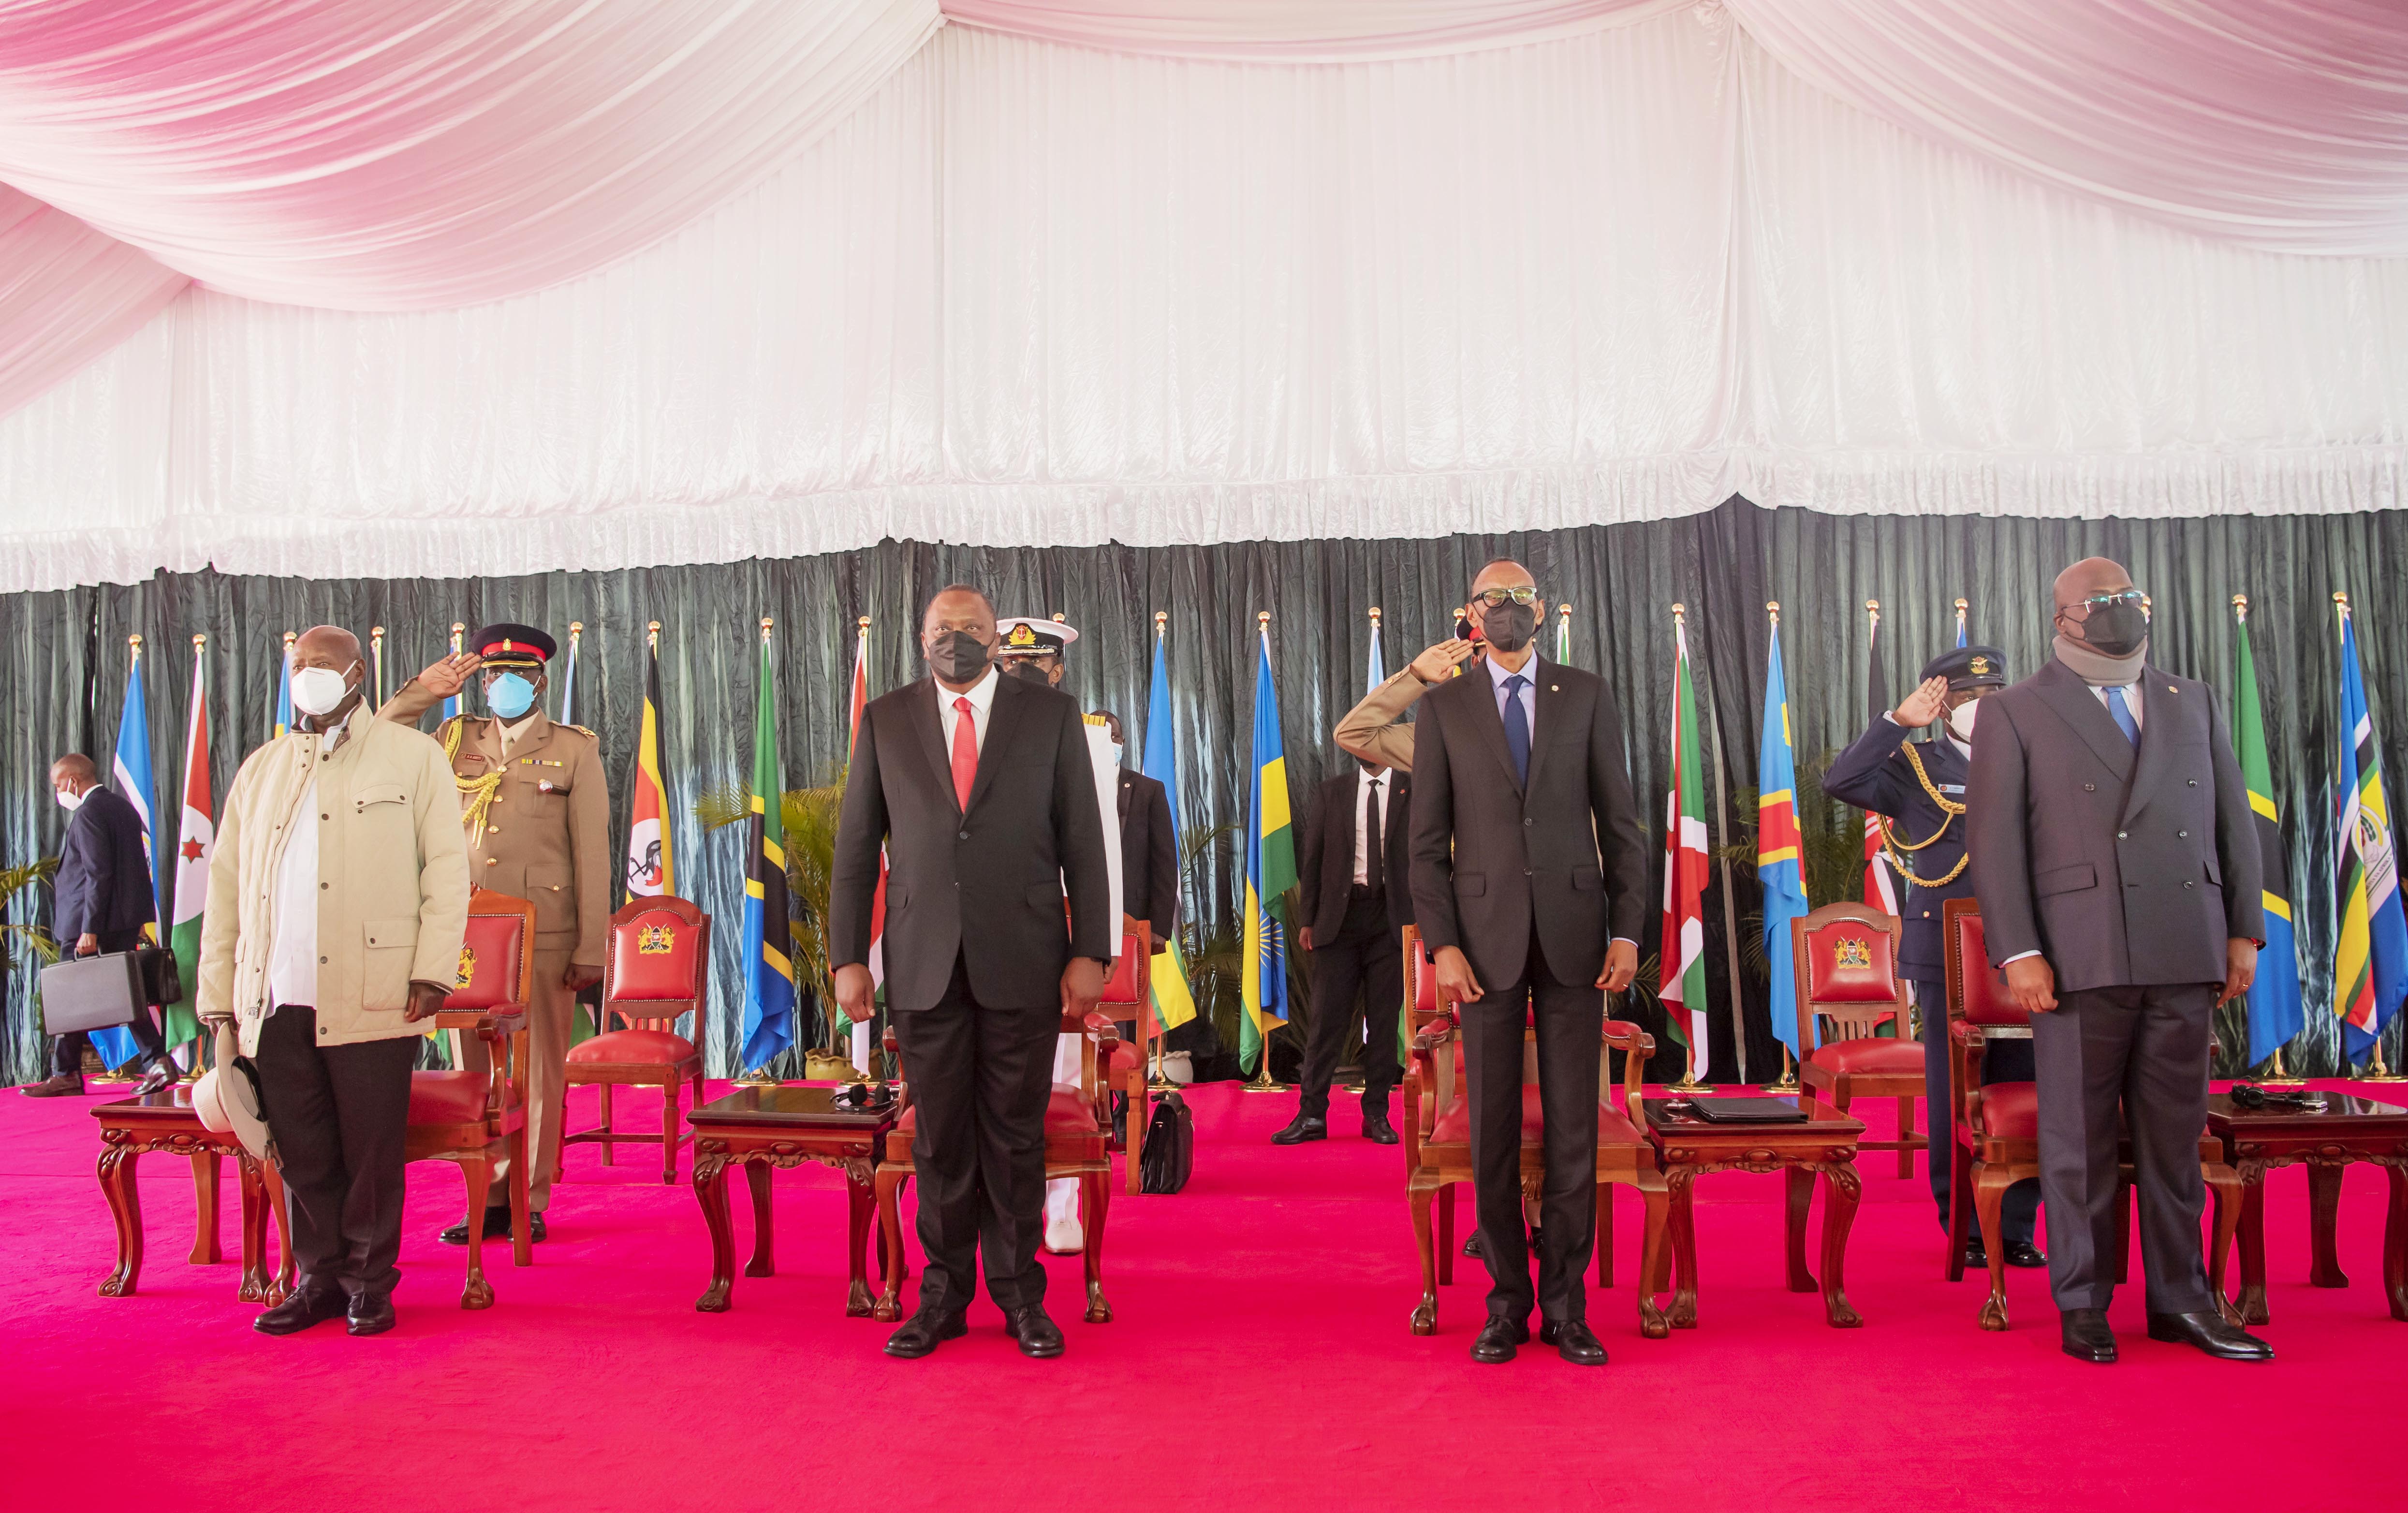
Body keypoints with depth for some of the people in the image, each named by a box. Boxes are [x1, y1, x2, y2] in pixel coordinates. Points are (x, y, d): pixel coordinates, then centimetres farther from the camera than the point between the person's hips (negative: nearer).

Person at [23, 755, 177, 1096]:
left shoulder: (88, 813, -13)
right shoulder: (124, 806, 14)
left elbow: (98, 874, -20)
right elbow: (139, 866, 18)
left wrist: (90, 930, -21)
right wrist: (137, 922, 20)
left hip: (92, 922, -8)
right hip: (128, 921, 8)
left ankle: (66, 1076, 10)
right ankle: (157, 1061, 1)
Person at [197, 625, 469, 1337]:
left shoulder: (412, 756, 7)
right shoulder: (261, 770, 18)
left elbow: (448, 867, 1)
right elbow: (226, 886, 17)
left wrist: (433, 971, -8)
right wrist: (217, 996, 11)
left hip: (372, 999, -3)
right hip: (277, 1002, 4)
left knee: (372, 1151, 1)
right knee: (302, 1152, 7)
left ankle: (369, 1283, 15)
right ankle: (319, 1279, 21)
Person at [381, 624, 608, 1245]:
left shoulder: (575, 750, 4)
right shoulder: (457, 741, 14)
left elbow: (592, 854, 0)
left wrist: (590, 950, -6)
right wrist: (422, 692, 2)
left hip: (545, 938, -3)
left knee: (539, 1072, 2)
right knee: (475, 1073, 6)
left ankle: (531, 1201, 11)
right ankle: (489, 1199, 15)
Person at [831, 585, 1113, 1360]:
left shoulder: (1051, 715, 5)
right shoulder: (885, 721, 8)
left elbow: (1083, 840, 3)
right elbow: (855, 846, 8)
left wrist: (1090, 951, -3)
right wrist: (847, 956, 2)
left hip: (1022, 961, -1)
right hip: (924, 965, 1)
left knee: (1016, 1134, 6)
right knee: (939, 1137, 7)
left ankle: (1020, 1296, 20)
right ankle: (942, 1297, 21)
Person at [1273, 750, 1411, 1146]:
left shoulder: (1412, 790, 6)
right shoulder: (1330, 791, 10)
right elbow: (1313, 858, 8)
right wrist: (1309, 920, 2)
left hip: (1391, 918, 0)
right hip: (1339, 916, 0)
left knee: (1384, 1020, 4)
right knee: (1327, 1017, -1)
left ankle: (1377, 1114, 13)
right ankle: (1312, 1115, 4)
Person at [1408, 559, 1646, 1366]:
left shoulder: (1587, 696, 7)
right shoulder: (1443, 707, 5)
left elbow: (1620, 821, 6)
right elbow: (1428, 839, 3)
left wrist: (1627, 931, -2)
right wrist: (1441, 944, -7)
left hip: (1573, 931, 1)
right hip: (1486, 935, 0)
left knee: (1573, 1123, 3)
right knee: (1493, 1126, 3)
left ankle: (1565, 1303, 14)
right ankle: (1507, 1301, 16)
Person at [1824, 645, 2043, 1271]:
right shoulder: (1916, 766, 5)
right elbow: (1841, 782, -13)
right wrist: (1899, 721, -14)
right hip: (1946, 954, -3)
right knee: (1954, 1091, 2)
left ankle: (2016, 1227, 14)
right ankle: (1964, 1228, 12)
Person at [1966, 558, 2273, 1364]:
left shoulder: (2193, 702, 18)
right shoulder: (2015, 714, 4)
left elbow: (2234, 819, 16)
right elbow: (1994, 840, -2)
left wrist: (2244, 930, 8)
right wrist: (2018, 952, -10)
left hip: (2184, 957, 4)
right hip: (2080, 958, -4)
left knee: (2176, 1132, 9)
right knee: (2079, 1138, 3)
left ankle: (2179, 1298, 20)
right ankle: (2082, 1305, 13)